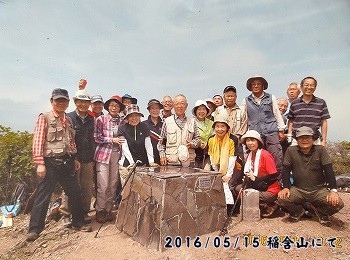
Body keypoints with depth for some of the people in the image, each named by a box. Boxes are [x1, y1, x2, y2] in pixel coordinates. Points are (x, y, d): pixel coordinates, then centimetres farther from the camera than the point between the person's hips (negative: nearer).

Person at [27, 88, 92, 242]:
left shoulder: (68, 120, 14)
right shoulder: (44, 118, -4)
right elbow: (38, 141, -10)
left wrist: (74, 158, 14)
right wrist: (40, 163, -16)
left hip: (66, 162, 6)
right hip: (50, 163, -6)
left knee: (75, 193, 10)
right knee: (43, 196, 1)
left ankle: (78, 223, 26)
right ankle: (34, 230, 18)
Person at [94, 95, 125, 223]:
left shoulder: (122, 121, 9)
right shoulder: (101, 119, 1)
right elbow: (96, 137, -5)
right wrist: (112, 139, -8)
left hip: (117, 154, 3)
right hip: (103, 154, -3)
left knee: (113, 185, 7)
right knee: (103, 185, -2)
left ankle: (108, 210, 22)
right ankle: (100, 211, 17)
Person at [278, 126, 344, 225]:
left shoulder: (320, 150, -1)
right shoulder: (291, 151, -2)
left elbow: (329, 170, -6)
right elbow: (286, 170, -2)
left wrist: (333, 190, -18)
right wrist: (286, 187, -14)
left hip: (319, 190, 1)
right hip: (298, 189, 0)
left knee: (338, 203, -24)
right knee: (282, 199, -26)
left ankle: (321, 212, 14)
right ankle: (298, 211, 12)